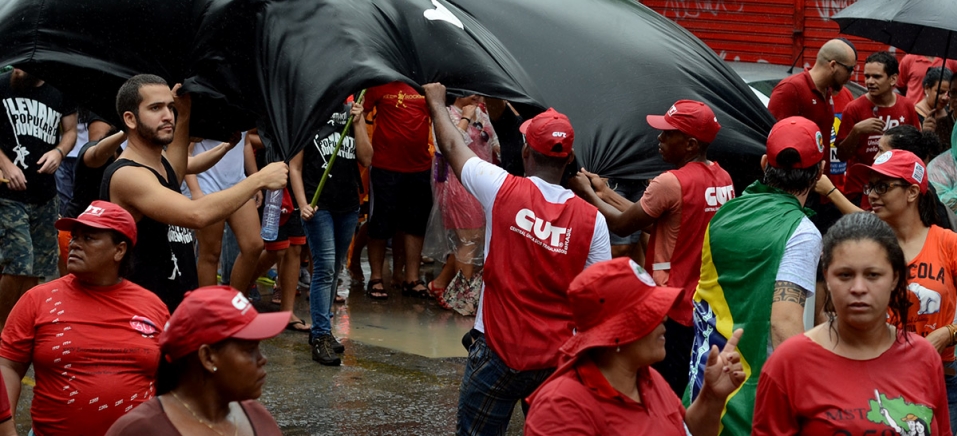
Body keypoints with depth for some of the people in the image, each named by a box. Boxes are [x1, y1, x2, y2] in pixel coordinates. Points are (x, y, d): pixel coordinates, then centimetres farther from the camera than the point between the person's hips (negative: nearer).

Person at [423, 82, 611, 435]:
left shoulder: (503, 189, -10)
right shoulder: (592, 220, -7)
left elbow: (451, 147, 8)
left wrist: (437, 104, 26)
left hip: (499, 351, -1)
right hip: (559, 358, 1)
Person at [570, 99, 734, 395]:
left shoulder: (670, 183, -19)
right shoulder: (723, 179, 8)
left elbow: (622, 225, -8)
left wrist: (588, 193, 7)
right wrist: (604, 190, 15)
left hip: (673, 311, -8)